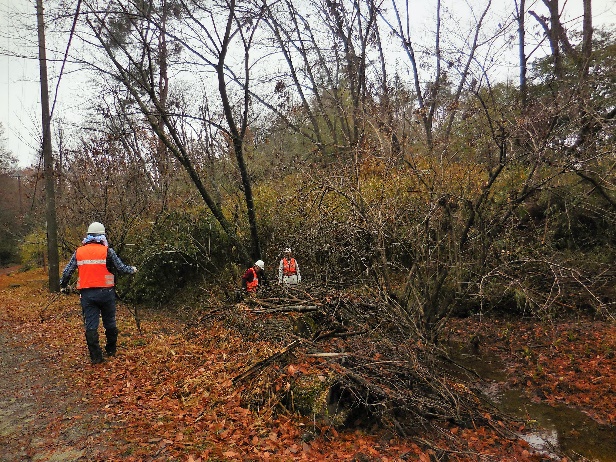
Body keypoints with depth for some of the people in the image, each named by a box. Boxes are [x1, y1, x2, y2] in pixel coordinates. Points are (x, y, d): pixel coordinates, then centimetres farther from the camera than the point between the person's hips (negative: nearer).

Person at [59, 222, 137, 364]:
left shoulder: (79, 252, 4)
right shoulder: (107, 251, -5)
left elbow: (67, 271, 8)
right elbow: (121, 267, -2)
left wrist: (63, 285, 25)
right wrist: (132, 270, 18)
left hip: (87, 294, 2)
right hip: (105, 292, -1)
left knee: (91, 325, 6)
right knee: (110, 323, 15)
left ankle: (96, 356, 6)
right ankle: (111, 350, 29)